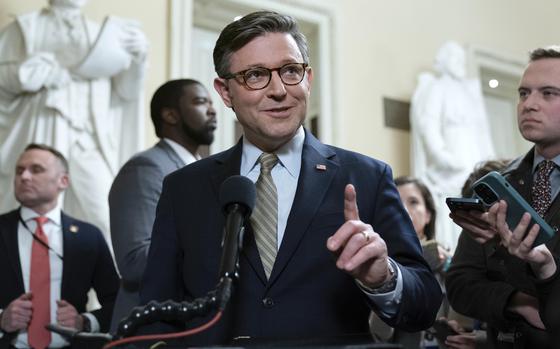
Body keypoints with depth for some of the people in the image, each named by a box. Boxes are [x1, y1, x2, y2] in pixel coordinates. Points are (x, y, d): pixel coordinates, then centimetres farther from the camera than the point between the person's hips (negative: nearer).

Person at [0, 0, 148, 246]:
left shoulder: (100, 34, 20)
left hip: (90, 141, 2)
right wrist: (34, 73, -10)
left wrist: (137, 58, -4)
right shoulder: (27, 27, 13)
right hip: (42, 136, -2)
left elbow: (127, 92, 13)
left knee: (107, 222, -13)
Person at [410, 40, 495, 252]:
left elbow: (481, 132, 21)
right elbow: (428, 127, -9)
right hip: (450, 171, -6)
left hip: (475, 166, 7)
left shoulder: (470, 92, 24)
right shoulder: (436, 89, 3)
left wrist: (489, 161, 8)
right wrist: (444, 157, -19)